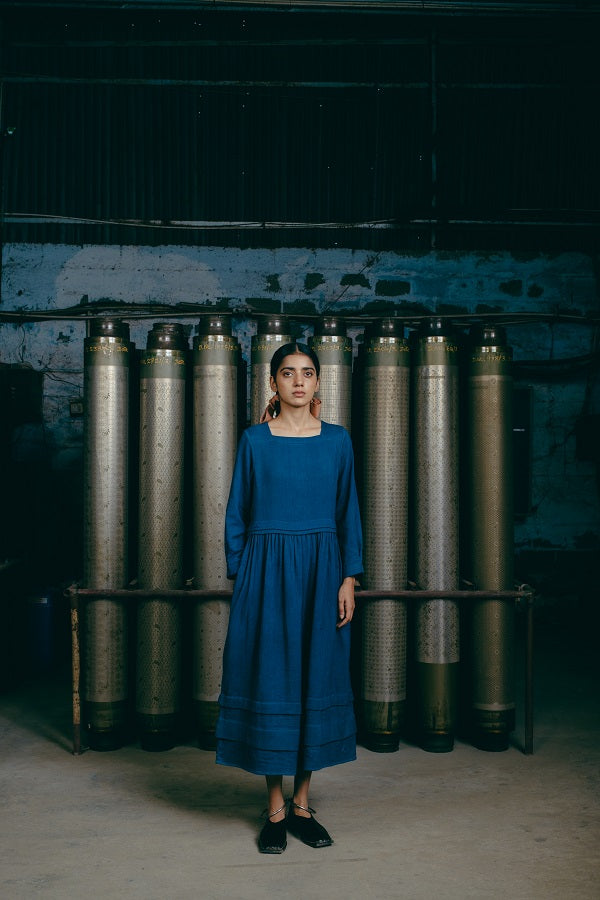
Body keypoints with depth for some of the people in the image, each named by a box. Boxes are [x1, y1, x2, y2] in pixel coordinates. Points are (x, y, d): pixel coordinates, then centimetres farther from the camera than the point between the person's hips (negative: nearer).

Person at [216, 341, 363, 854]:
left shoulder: (337, 440, 6)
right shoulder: (255, 440, 2)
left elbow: (349, 513, 6)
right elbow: (237, 514, 4)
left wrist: (349, 579, -1)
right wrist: (239, 577, -1)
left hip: (321, 571, 2)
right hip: (267, 568, -1)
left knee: (317, 680, 5)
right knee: (270, 681, 1)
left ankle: (302, 803, 19)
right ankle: (276, 809, 14)